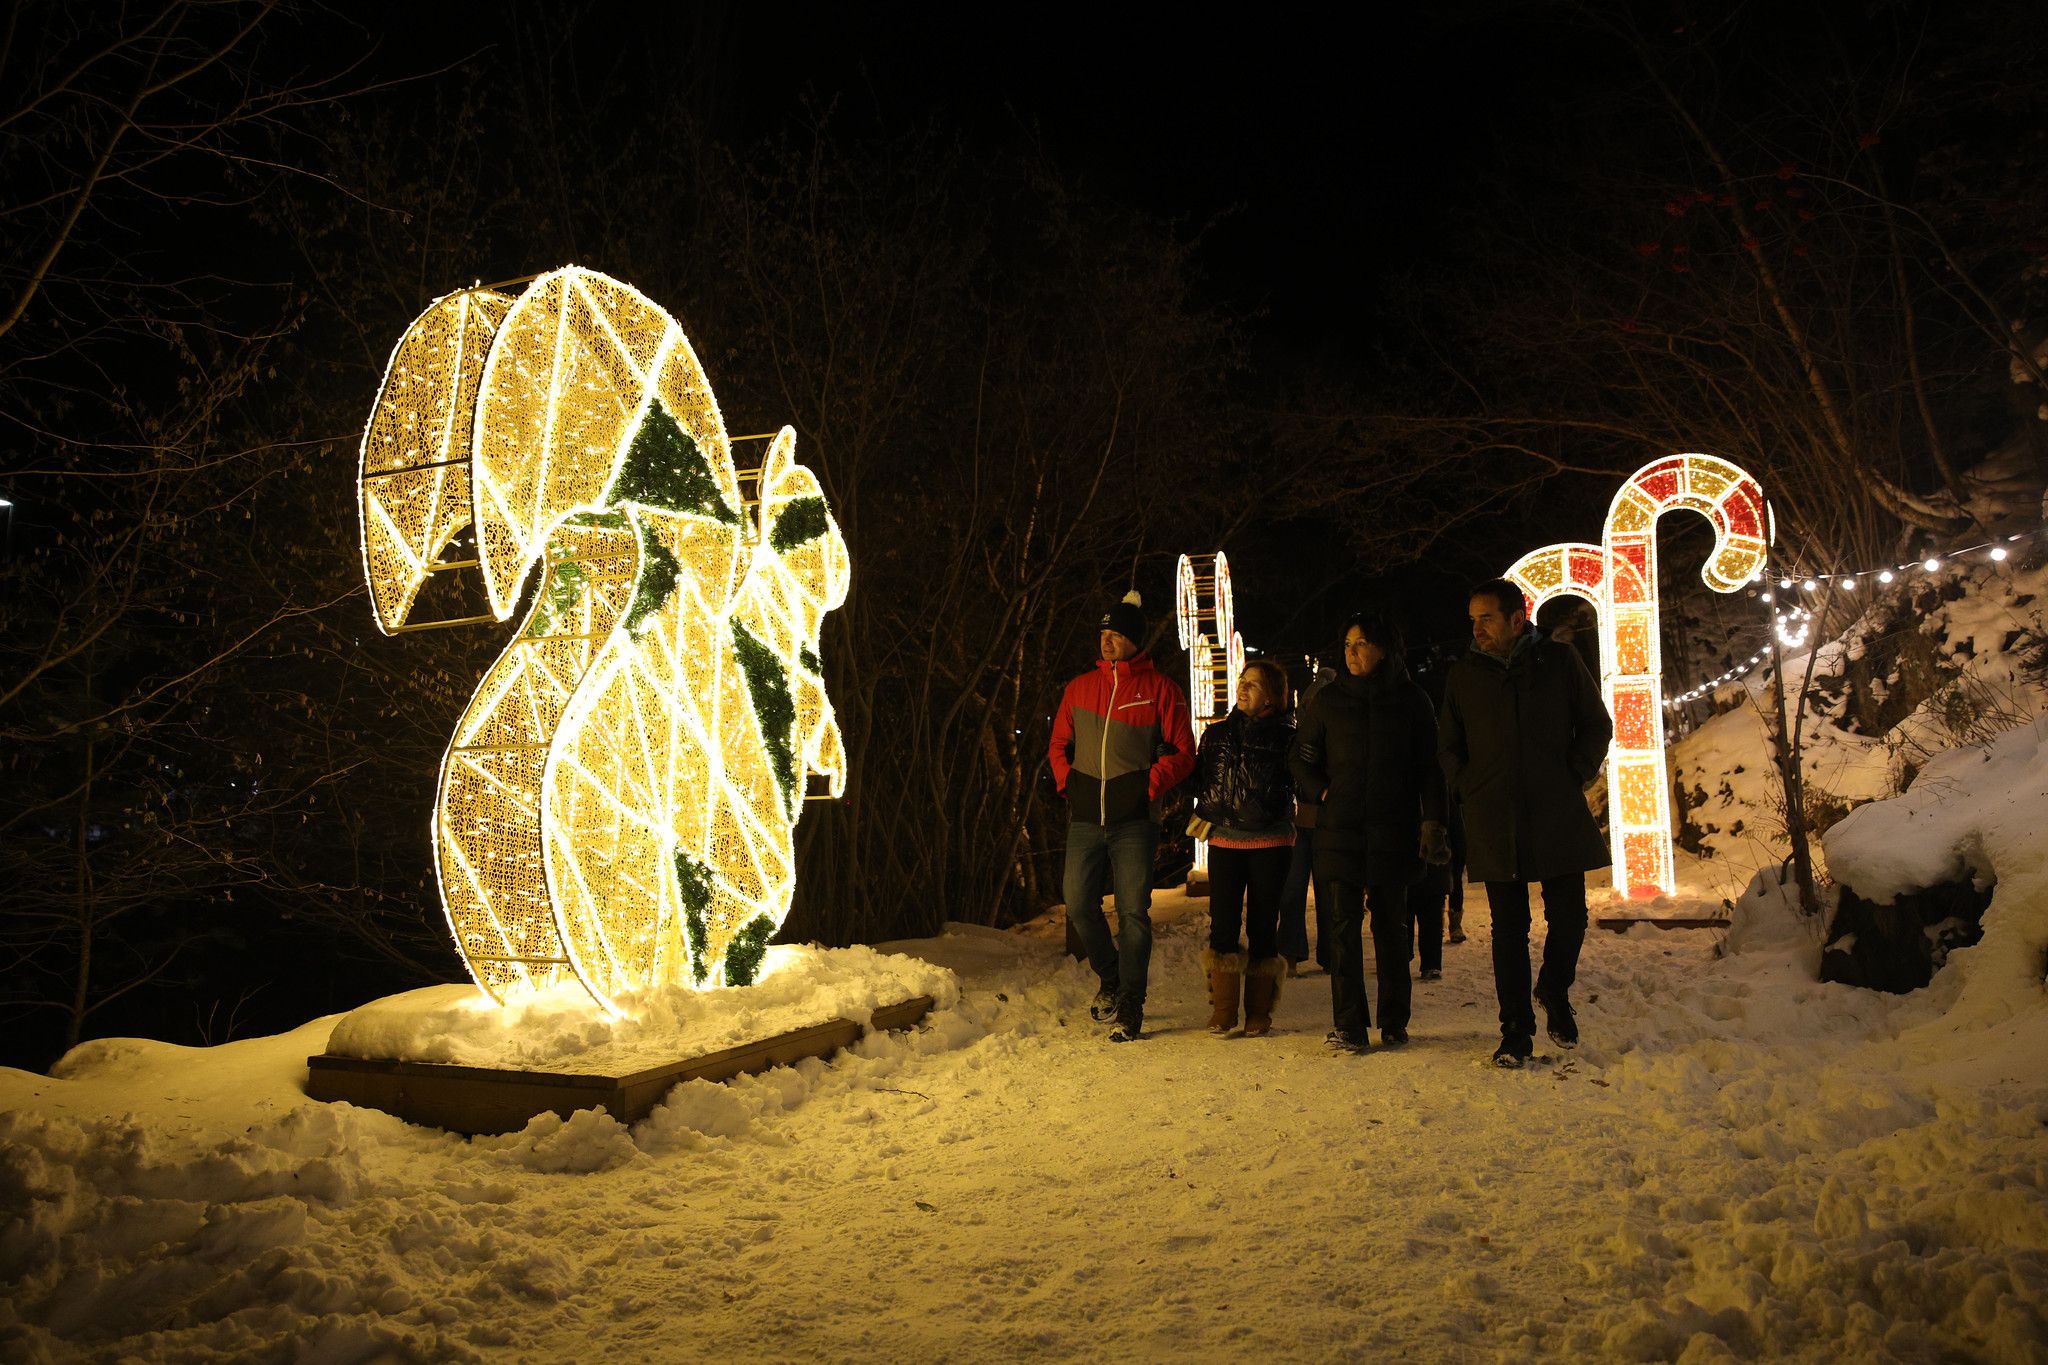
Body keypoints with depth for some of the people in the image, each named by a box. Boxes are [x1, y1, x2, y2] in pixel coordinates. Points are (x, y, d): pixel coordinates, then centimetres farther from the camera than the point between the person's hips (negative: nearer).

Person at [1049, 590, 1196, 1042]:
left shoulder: (1159, 689, -1)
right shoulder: (1079, 687, 11)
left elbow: (1182, 752, 0)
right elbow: (1058, 744, 20)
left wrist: (1150, 786, -9)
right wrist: (1067, 781, 6)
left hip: (1134, 822, -4)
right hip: (1085, 819, 4)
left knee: (1133, 913, -3)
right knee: (1079, 905, 3)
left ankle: (1130, 1007, 5)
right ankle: (1110, 979, 28)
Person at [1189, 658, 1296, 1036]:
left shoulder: (1285, 736, 3)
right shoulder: (1216, 733, 12)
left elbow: (1299, 783, 7)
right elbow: (1201, 783, 15)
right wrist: (1206, 815, 2)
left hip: (1270, 843, -2)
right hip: (1224, 841, 2)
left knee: (1262, 924, 1)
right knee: (1222, 923, -3)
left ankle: (1258, 1012, 11)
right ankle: (1222, 1012, 5)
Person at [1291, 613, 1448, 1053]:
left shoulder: (1411, 701, 5)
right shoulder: (1330, 700, 8)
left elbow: (1429, 768, 3)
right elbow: (1303, 761, 14)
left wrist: (1432, 822, -5)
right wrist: (1324, 792, -1)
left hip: (1393, 832, -1)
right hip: (1340, 831, 1)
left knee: (1390, 923, 5)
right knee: (1344, 923, -4)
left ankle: (1394, 1022, 16)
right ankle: (1348, 1024, -1)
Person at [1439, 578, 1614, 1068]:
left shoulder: (1560, 661, 2)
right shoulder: (1464, 674, 5)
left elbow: (1597, 725, 9)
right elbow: (1448, 746, 15)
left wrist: (1574, 775, -2)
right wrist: (1469, 788, 3)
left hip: (1560, 819, -1)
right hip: (1495, 822, 1)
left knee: (1569, 917, 1)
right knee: (1509, 928, 5)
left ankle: (1555, 993, 30)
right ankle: (1516, 1028, 14)